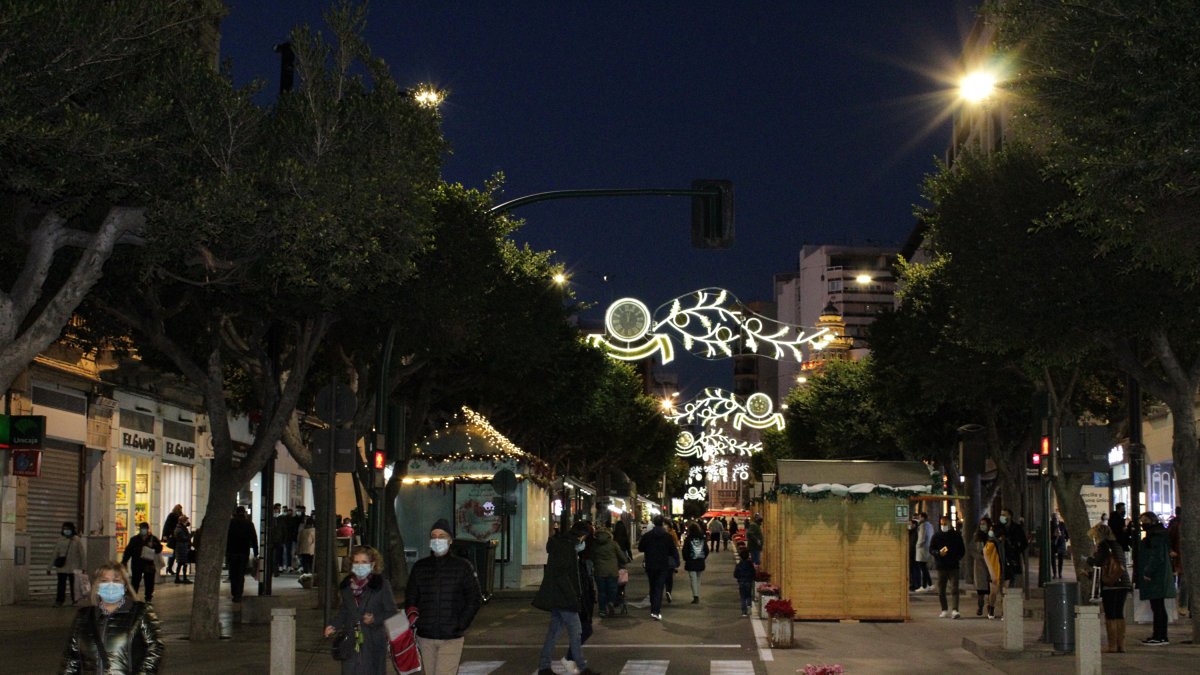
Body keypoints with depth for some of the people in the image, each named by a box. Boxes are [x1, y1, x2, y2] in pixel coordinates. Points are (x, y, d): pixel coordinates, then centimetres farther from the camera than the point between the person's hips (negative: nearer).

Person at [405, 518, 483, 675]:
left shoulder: (463, 566, 2)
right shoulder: (420, 567, 9)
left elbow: (475, 599, 4)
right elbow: (410, 599, 15)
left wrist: (461, 625, -5)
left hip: (451, 638, -3)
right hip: (425, 637, 3)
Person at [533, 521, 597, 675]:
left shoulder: (564, 544, 16)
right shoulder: (565, 547, -16)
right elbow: (561, 575, -23)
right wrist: (573, 597, -21)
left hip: (556, 598, 10)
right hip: (563, 598, -10)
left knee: (554, 630, 12)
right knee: (575, 631, -5)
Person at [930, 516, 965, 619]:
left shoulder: (956, 535, 6)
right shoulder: (936, 536, 5)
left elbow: (962, 550, 11)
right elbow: (931, 549, 4)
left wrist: (958, 558, -7)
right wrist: (939, 553, -16)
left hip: (953, 566, -1)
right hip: (941, 566, 1)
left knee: (954, 589, -11)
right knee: (941, 590, 5)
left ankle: (954, 610, -18)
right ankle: (945, 610, 17)